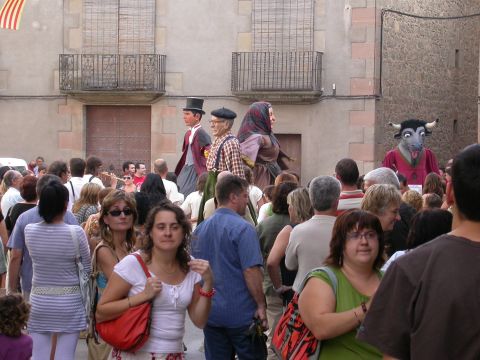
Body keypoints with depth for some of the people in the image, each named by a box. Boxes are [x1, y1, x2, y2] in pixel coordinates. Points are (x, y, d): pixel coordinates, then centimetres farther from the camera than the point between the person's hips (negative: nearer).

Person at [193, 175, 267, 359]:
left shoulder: (201, 228, 8)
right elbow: (251, 271, -19)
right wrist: (261, 306, -12)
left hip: (210, 314, 6)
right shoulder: (243, 228, -14)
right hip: (241, 314, -6)